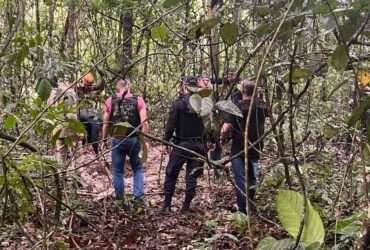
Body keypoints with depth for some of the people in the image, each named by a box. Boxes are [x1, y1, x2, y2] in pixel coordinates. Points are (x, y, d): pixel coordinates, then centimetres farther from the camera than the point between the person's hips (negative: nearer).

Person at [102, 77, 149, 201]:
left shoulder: (110, 101, 0)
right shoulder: (138, 100, -2)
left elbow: (106, 123, 2)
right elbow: (144, 122, -7)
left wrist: (104, 139, 12)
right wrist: (145, 140, -1)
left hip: (117, 140, 0)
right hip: (134, 139, 0)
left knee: (117, 171, 12)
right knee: (138, 168, 17)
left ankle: (120, 199, 19)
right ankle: (139, 195, 6)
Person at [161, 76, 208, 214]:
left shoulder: (178, 104, -10)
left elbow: (171, 125, -9)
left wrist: (166, 139, 1)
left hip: (181, 145, -3)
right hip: (198, 145, 3)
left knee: (171, 174, 8)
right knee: (192, 176, 10)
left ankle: (167, 205, 9)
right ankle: (186, 206, 12)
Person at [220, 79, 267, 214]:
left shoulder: (237, 107, -17)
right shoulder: (261, 106, -1)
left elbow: (225, 129, -23)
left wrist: (223, 139, -4)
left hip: (239, 150, -5)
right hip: (256, 149, 5)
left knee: (241, 180, 4)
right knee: (252, 179, 19)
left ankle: (243, 210, 8)